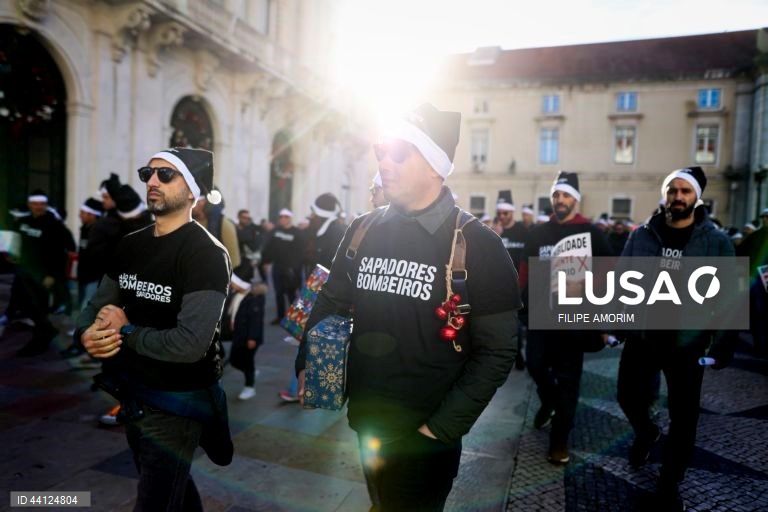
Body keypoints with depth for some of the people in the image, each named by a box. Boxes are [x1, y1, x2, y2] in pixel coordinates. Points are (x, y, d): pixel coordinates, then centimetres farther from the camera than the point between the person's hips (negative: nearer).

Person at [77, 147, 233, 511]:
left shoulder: (206, 253, -21)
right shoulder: (131, 244, 3)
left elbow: (190, 344, -30)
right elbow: (97, 305, 8)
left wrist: (125, 331, -16)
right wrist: (87, 334, -15)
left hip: (174, 403, -7)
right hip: (131, 395, 7)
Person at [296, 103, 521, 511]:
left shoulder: (478, 246, -13)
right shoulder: (363, 231, -1)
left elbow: (496, 352, -13)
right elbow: (331, 302, 9)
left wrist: (443, 427, -15)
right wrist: (307, 364, -3)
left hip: (426, 436, -4)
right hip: (364, 424, 4)